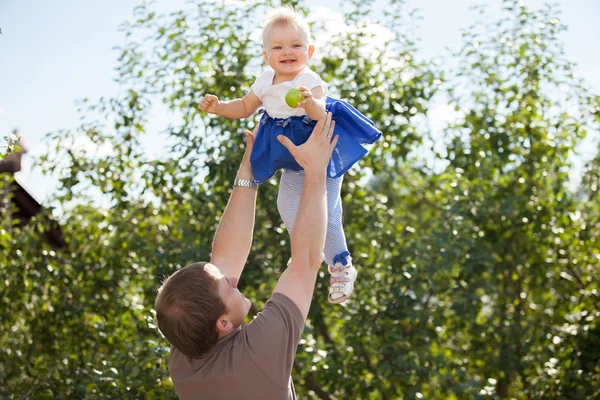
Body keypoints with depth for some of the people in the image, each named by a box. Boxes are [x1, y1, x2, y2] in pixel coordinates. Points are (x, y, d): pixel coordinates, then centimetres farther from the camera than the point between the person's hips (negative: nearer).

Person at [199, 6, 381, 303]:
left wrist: (309, 102, -65)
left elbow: (320, 113, -44)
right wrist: (218, 107, -4)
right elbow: (245, 108, 11)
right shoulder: (266, 82, -5)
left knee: (324, 215, -9)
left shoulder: (311, 82, -26)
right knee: (288, 209, 21)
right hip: (291, 161, 8)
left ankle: (341, 267, 13)